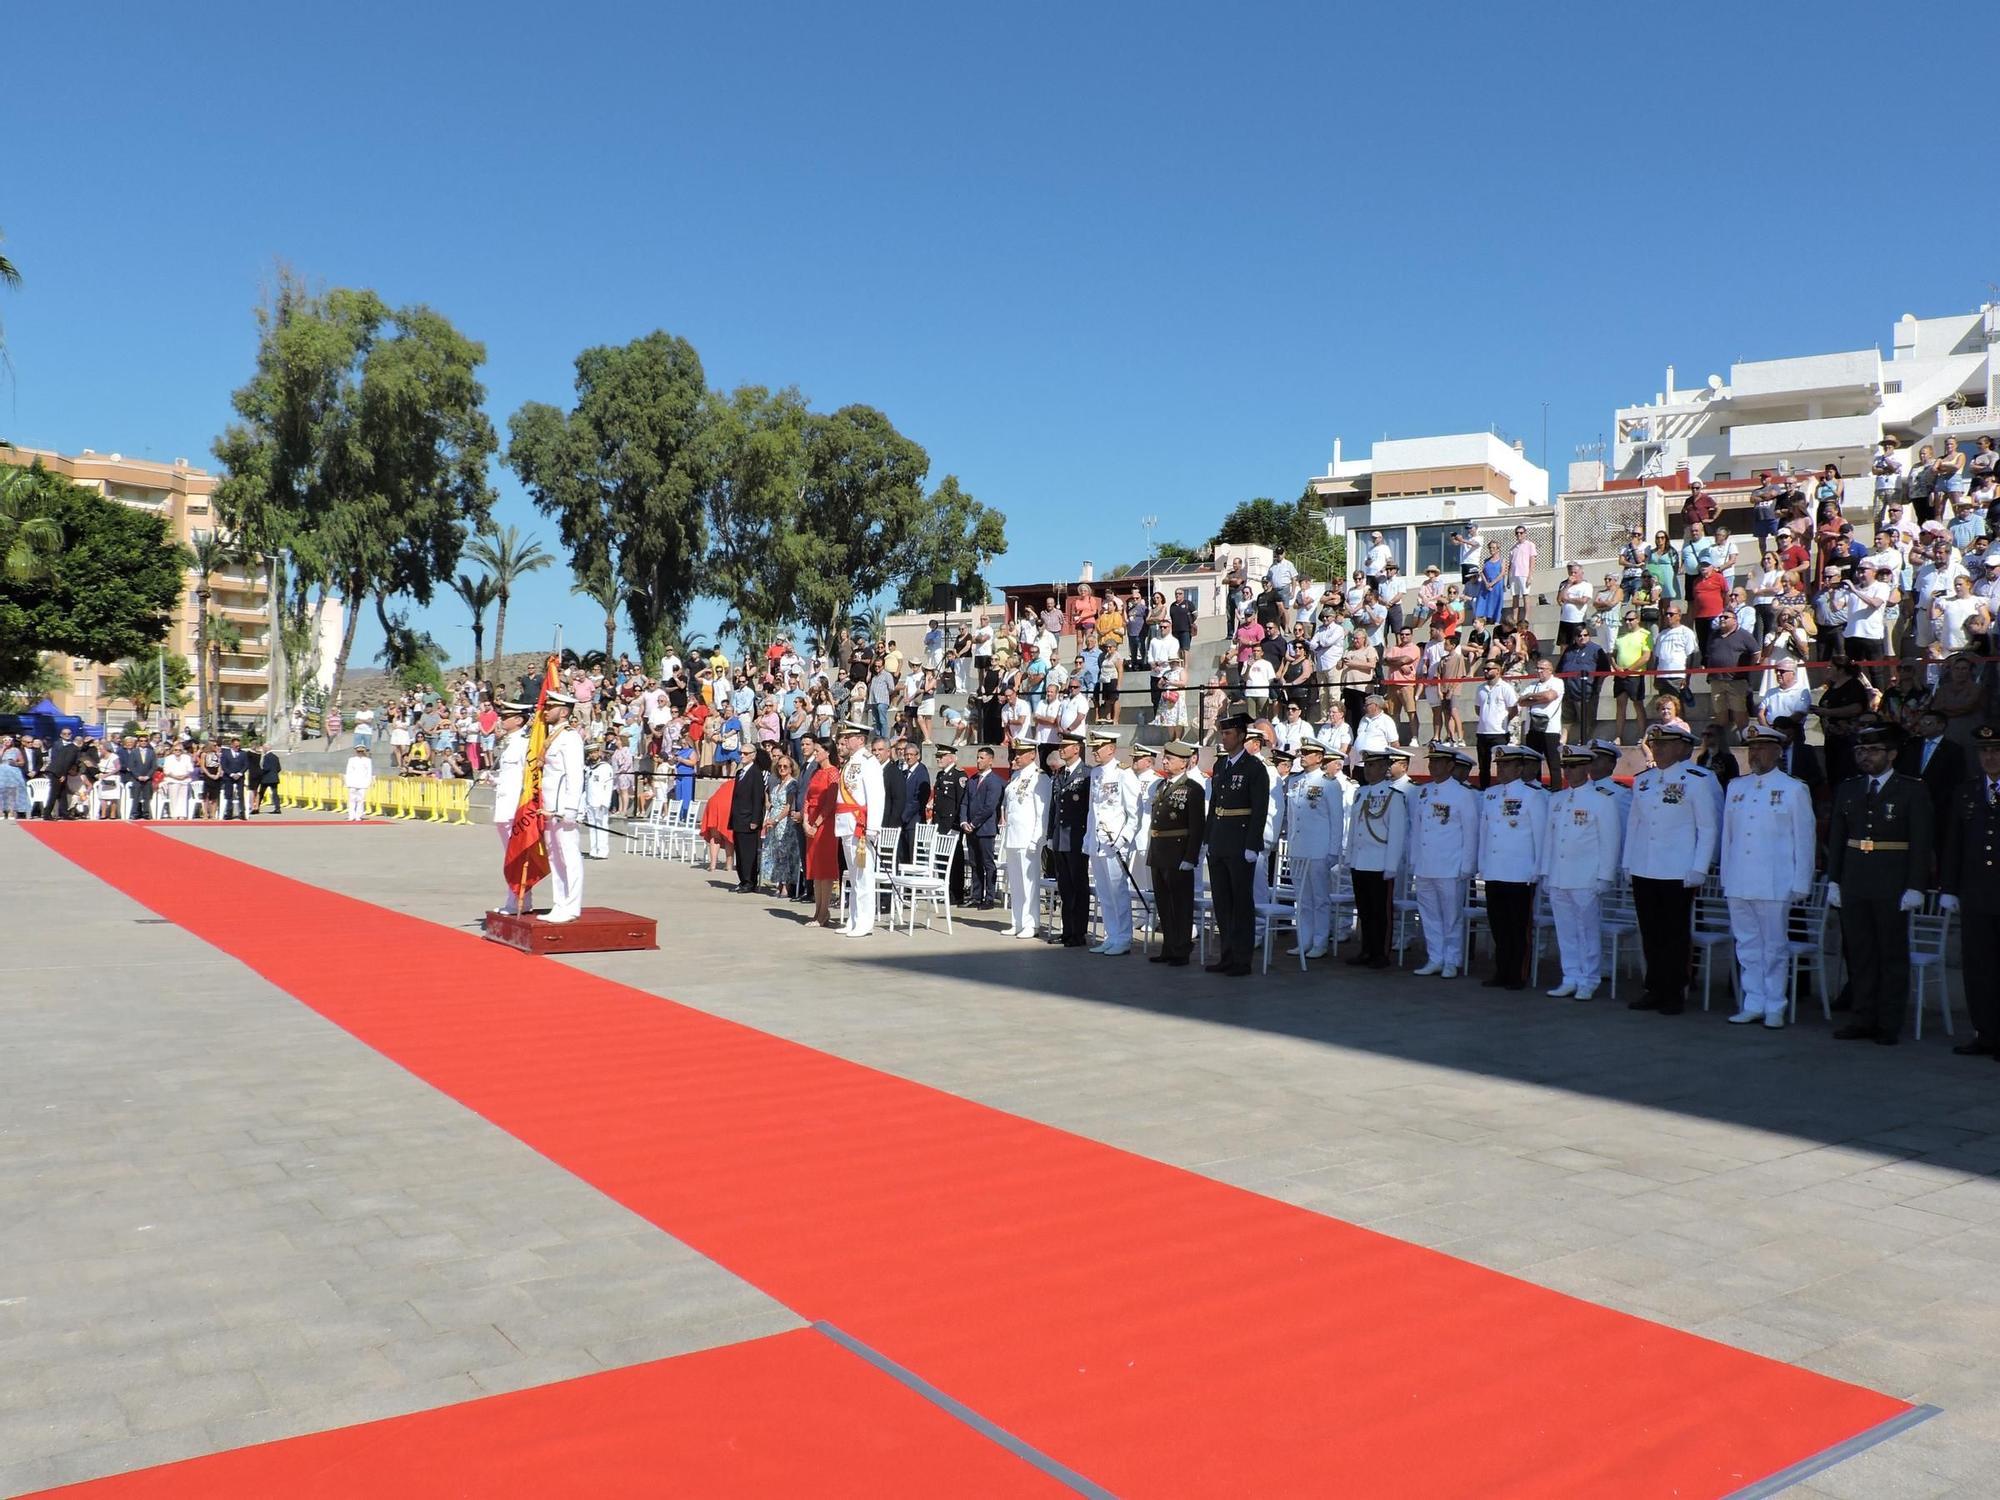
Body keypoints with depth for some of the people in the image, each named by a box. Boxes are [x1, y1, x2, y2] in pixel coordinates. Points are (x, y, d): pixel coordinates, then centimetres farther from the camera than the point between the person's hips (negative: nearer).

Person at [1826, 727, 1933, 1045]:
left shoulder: (1912, 790, -2)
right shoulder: (1846, 789, 10)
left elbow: (1921, 842, -5)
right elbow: (1836, 838, 12)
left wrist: (1915, 887, -10)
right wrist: (1833, 881, 7)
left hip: (1893, 886, -4)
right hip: (1854, 884, 4)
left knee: (1893, 954, 4)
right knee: (1859, 953, 8)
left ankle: (1889, 1024, 10)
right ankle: (1864, 1019, 16)